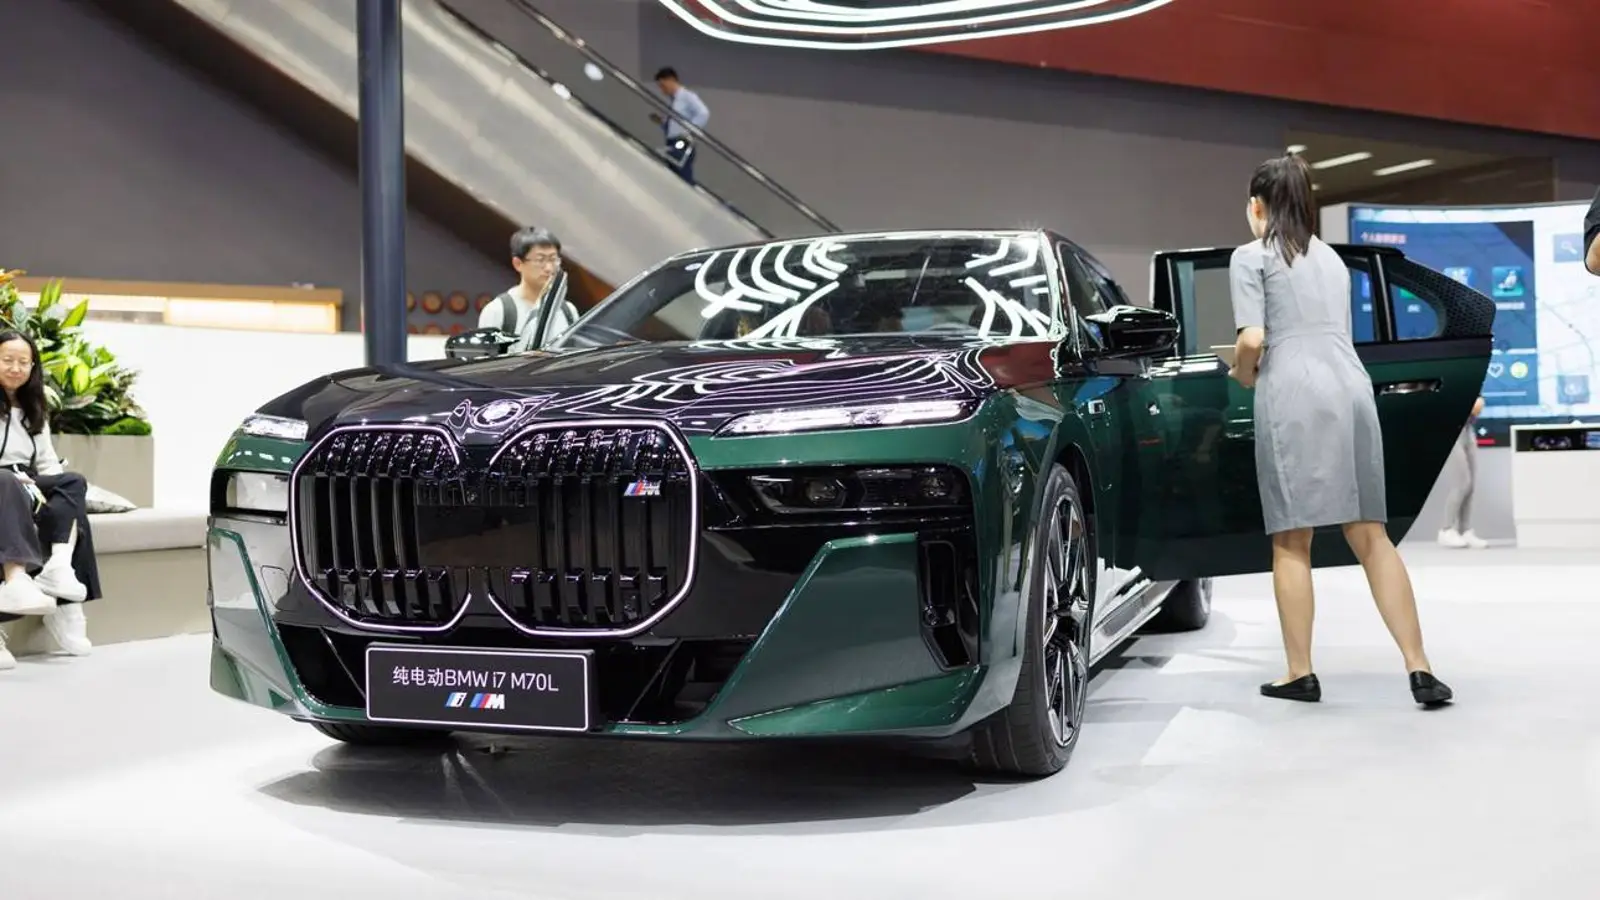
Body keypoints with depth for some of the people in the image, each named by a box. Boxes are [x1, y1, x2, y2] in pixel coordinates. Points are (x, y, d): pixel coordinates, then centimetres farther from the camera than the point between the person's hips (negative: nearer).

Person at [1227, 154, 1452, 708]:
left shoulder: (1251, 256, 5)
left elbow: (1253, 339, -6)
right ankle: (1419, 668, 2)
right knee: (1370, 535, 7)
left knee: (1292, 541, 1)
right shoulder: (1330, 257, 26)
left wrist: (1242, 374, 13)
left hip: (1292, 393, -6)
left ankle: (1301, 674, 6)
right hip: (1351, 386, 6)